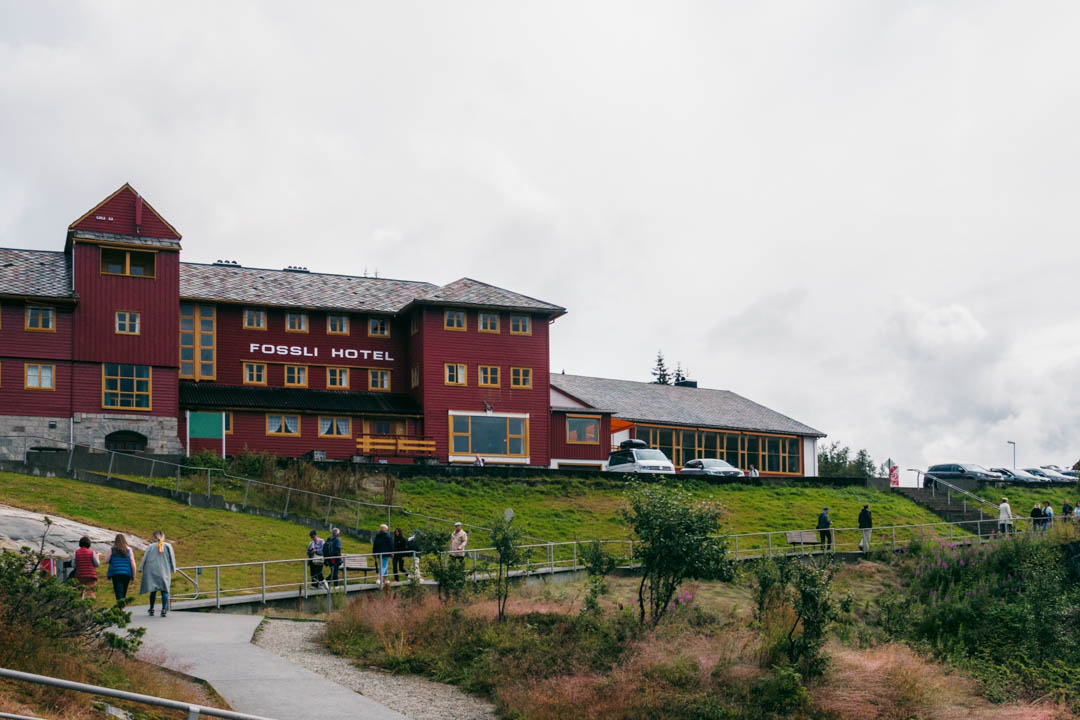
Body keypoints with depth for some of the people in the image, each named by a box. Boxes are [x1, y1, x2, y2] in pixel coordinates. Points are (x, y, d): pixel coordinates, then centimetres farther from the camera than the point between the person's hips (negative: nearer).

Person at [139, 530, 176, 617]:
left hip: (152, 572, 1)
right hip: (164, 572, -1)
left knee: (153, 591, 12)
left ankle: (151, 609, 17)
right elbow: (172, 558, 2)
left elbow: (145, 558, 1)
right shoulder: (168, 546, 2)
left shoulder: (151, 546, 1)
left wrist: (141, 569, 7)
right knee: (164, 590, -2)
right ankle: (164, 609, -16)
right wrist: (173, 569, 10)